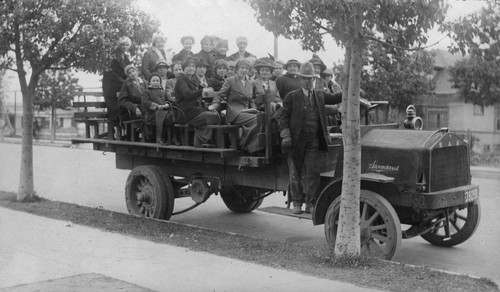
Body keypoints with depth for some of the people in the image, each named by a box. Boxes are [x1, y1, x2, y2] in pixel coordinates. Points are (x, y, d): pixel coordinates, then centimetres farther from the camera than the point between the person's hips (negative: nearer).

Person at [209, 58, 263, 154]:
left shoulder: (249, 83, 22)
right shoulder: (230, 81, 4)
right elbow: (220, 96, 1)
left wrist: (253, 109, 7)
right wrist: (214, 105, -17)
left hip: (246, 111, 6)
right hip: (235, 113, -6)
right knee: (257, 119, -29)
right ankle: (245, 145, -18)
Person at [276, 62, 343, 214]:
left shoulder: (320, 95, 14)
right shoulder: (292, 96, 1)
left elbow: (335, 98, 10)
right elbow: (283, 116, -3)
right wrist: (285, 136, -13)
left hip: (314, 140, 2)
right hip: (296, 140, -2)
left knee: (313, 172, -3)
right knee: (296, 173, 7)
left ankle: (311, 204, 5)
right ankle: (297, 203, 19)